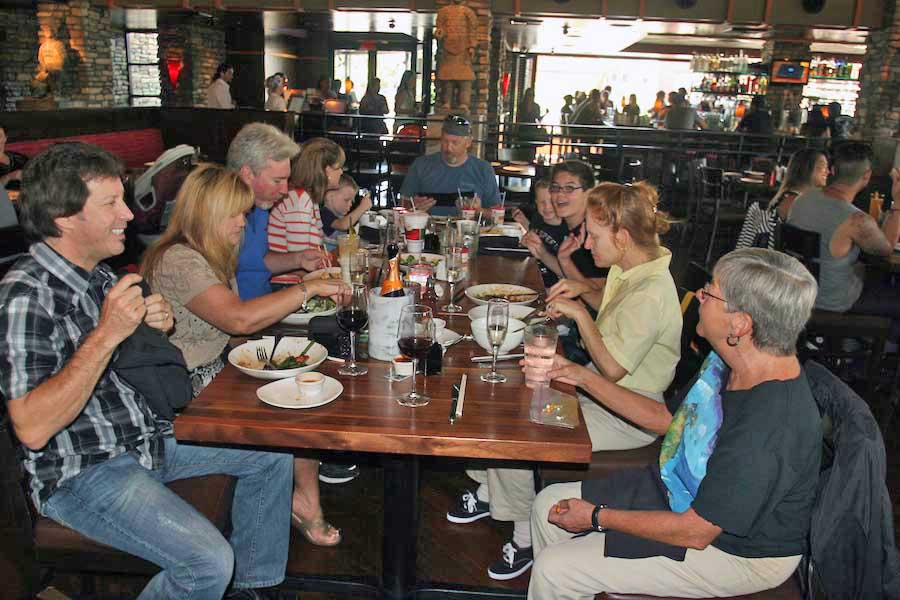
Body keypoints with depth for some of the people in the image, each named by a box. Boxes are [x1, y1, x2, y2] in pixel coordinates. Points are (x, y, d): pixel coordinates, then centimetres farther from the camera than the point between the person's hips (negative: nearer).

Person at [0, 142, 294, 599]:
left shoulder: (98, 274, 6)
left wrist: (156, 326, -3)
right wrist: (105, 335, -31)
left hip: (145, 436, 9)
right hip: (82, 472, -9)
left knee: (273, 453, 9)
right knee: (209, 563, -26)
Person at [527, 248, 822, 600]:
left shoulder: (769, 429, -36)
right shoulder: (729, 360, -8)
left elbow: (695, 532, -27)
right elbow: (667, 417, 8)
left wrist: (597, 517, -16)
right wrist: (584, 378, 4)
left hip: (734, 547, -8)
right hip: (685, 493, 8)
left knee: (554, 571, -11)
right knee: (548, 504, 7)